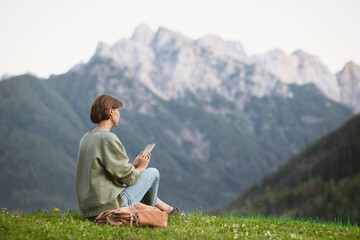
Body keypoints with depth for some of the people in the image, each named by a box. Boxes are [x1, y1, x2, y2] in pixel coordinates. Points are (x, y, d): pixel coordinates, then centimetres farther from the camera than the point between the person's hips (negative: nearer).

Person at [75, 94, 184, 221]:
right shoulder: (108, 139, -17)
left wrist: (133, 165, 15)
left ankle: (169, 210, 40)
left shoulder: (85, 138, 11)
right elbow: (126, 176, -15)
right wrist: (140, 168, 5)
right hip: (109, 206, -9)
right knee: (153, 173, 9)